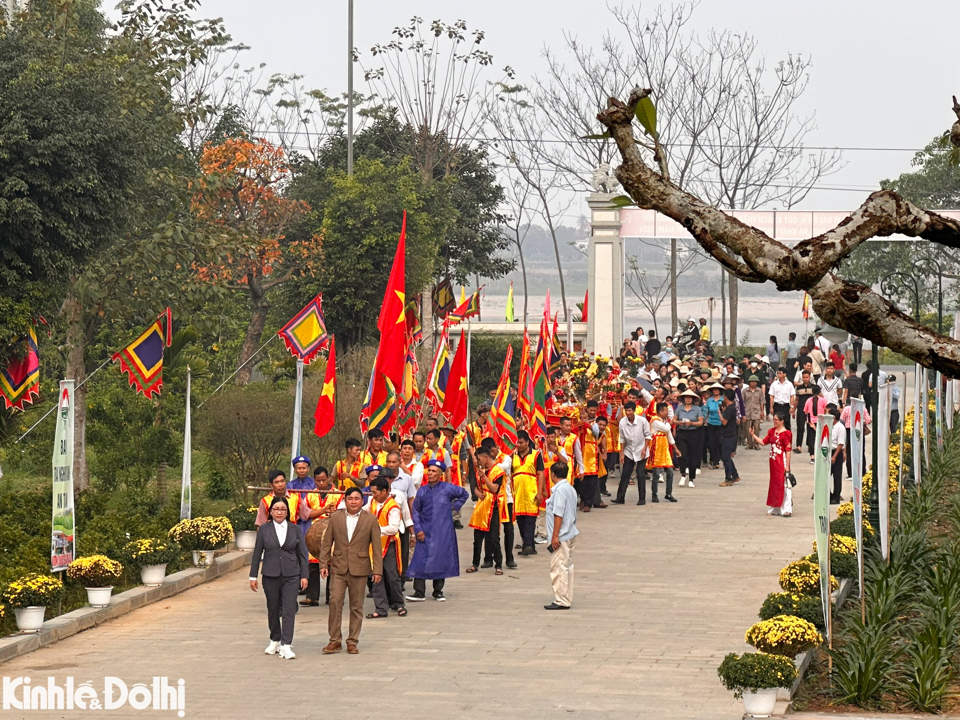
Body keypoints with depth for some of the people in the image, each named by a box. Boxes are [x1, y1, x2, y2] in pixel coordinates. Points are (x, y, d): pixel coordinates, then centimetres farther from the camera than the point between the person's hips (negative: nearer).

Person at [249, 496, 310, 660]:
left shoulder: (295, 529, 5)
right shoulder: (264, 529, 4)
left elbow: (302, 554, 8)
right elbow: (257, 553, 6)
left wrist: (304, 576, 3)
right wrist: (253, 576, 4)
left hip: (291, 576, -1)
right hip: (271, 576, 1)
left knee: (289, 609, -10)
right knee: (273, 609, 10)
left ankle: (286, 646, -13)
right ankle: (275, 641, 28)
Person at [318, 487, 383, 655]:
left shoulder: (370, 520, 2)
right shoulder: (335, 518, 6)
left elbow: (376, 547, 1)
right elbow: (326, 543, 8)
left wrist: (377, 570, -4)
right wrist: (323, 564, 0)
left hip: (359, 569, -1)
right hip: (338, 568, 1)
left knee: (356, 607, 4)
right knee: (335, 602, -7)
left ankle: (352, 642, 13)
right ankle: (335, 640, 2)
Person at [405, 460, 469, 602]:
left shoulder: (447, 489, 1)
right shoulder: (422, 491, 7)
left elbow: (464, 494, 17)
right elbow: (416, 511, 10)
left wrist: (454, 506, 7)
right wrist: (418, 529, 0)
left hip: (443, 532, -1)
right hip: (425, 532, 1)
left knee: (441, 560, 2)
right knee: (421, 559, -6)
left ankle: (438, 592, 15)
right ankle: (419, 593, -3)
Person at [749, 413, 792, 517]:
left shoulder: (785, 433, -13)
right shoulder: (772, 431, 11)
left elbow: (788, 450, -14)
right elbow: (764, 442, 16)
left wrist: (787, 466, -17)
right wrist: (753, 435, 9)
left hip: (782, 461, -8)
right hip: (773, 462, 8)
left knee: (784, 484, -7)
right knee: (774, 484, 13)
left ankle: (786, 510, -4)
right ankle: (775, 509, 22)